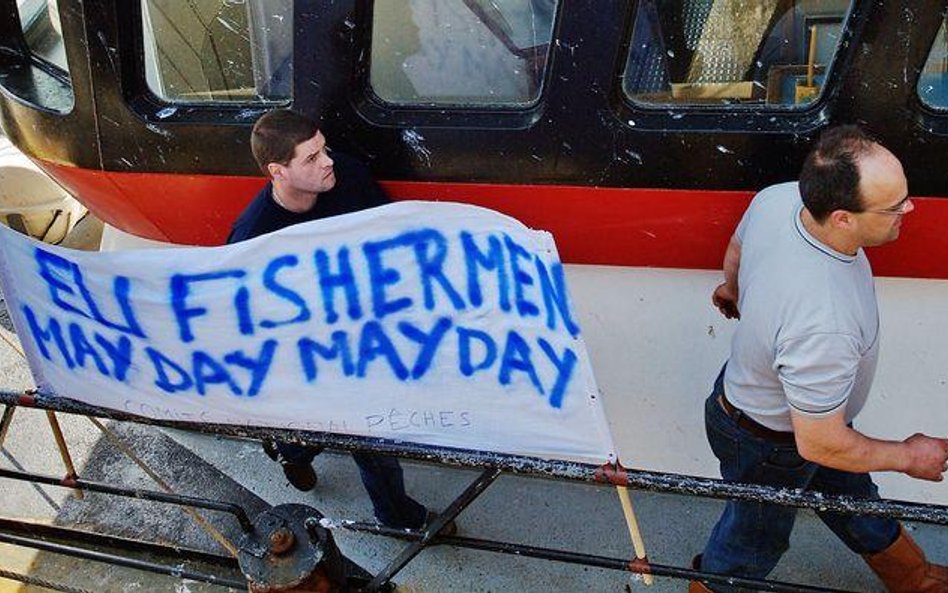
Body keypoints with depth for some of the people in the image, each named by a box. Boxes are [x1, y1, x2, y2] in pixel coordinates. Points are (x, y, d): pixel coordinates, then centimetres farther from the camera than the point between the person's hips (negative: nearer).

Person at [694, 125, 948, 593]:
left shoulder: (777, 198, -23)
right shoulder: (824, 326, -46)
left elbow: (736, 251, 2)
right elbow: (819, 445, -32)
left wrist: (734, 292, 25)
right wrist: (908, 457, -13)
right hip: (769, 444, -8)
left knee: (853, 497, 33)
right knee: (755, 537, 24)